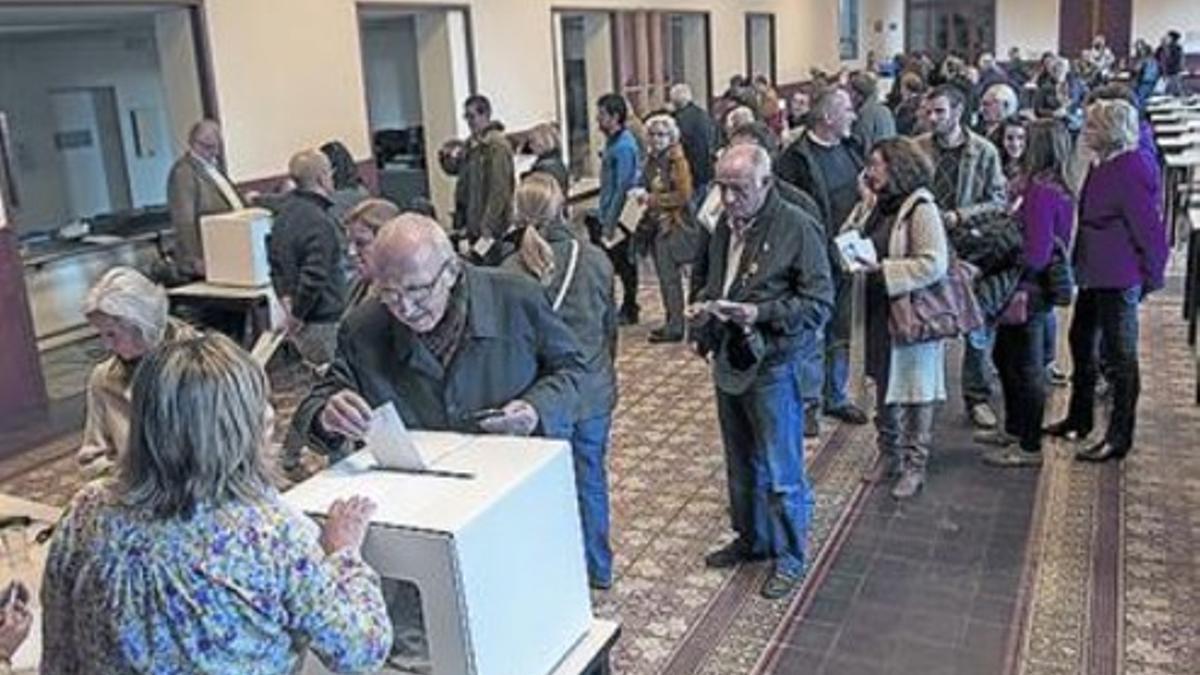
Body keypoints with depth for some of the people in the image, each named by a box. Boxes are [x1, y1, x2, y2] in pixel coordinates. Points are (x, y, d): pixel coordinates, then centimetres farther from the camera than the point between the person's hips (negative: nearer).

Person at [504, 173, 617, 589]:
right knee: (591, 480, 16)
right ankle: (597, 568, 31)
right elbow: (610, 327, 1)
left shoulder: (511, 272, -16)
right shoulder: (595, 260, -11)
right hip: (594, 391, 2)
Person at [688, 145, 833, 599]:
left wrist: (761, 314, -24)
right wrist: (701, 306, 1)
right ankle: (751, 539, 39)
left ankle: (790, 557, 22)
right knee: (741, 464, 21)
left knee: (781, 473, 5)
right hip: (729, 361, 7)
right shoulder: (725, 226, 7)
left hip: (772, 366, -7)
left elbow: (819, 302, -15)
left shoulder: (797, 228, -15)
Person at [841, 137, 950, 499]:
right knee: (883, 387, 18)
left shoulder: (921, 208, -16)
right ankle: (889, 455, 33)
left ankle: (914, 466, 16)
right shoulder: (873, 205, 7)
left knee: (915, 392, 5)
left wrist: (882, 270, -25)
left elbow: (934, 265, -22)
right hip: (878, 311, 8)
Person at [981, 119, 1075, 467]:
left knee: (1024, 367, 2)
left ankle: (1030, 447, 15)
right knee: (1005, 357, 22)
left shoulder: (1041, 191, -22)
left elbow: (1035, 253, -26)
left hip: (1028, 292, -10)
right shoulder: (1054, 187, 7)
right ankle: (1014, 429, 38)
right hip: (1036, 288, 10)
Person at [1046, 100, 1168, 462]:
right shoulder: (1104, 166, 8)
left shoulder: (1131, 172, -20)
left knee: (1119, 356, 0)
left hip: (1118, 279, -10)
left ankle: (1119, 438, 11)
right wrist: (1081, 264, 14)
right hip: (1095, 274, 10)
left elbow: (1150, 229, -18)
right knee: (1082, 341, 21)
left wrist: (1150, 277, -11)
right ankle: (1079, 419, 38)